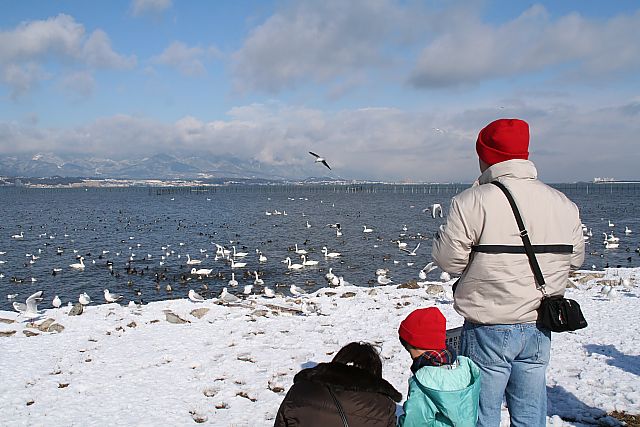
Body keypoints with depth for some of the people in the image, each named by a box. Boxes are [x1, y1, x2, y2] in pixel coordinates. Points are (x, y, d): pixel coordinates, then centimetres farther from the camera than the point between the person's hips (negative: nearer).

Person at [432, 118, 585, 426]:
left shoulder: (472, 202, -16)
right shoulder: (563, 204, 2)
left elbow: (447, 259, -14)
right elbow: (574, 259, 11)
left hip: (489, 329, -5)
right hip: (539, 328, 5)